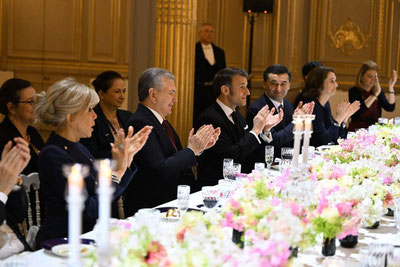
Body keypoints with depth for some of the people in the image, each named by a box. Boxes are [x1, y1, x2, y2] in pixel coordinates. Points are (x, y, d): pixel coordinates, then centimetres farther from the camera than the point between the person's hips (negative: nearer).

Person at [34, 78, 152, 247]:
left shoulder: (79, 149, 12)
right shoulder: (53, 155, -16)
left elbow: (111, 194, 14)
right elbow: (89, 211, -20)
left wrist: (127, 156, 7)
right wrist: (117, 170, -16)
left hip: (87, 237, 8)